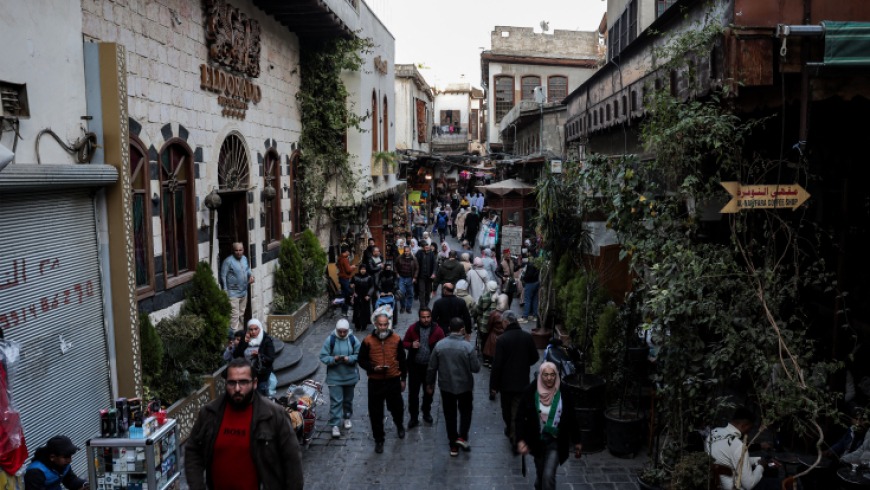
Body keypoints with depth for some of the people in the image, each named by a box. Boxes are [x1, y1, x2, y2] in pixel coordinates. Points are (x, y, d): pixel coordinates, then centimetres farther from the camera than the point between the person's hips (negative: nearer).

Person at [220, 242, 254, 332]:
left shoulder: (244, 258, 6)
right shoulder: (228, 261, -16)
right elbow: (223, 276, -14)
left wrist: (251, 275, 1)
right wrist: (225, 291, -18)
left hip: (244, 292, 8)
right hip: (233, 293, -7)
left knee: (241, 314, 18)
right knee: (235, 315, -10)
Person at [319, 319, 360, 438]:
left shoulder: (353, 339, -7)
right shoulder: (330, 340, -11)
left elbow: (359, 355, -5)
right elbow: (323, 356, -9)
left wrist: (349, 359, -24)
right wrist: (333, 359, -27)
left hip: (350, 376, 2)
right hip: (334, 376, -2)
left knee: (348, 399, 18)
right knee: (336, 401, -5)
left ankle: (347, 418, 39)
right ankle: (335, 425, 0)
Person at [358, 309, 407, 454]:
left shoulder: (396, 339, -4)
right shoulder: (368, 341, -8)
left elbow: (402, 360, 6)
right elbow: (361, 360, 0)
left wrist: (403, 379, 8)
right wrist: (373, 368, -17)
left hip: (394, 380, 1)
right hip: (375, 382, -1)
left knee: (397, 407, 15)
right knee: (376, 413, 5)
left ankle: (399, 425, 48)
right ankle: (379, 440, 23)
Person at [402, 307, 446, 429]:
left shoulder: (437, 330, -9)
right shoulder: (413, 328, -6)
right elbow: (404, 343, 3)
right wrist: (411, 345, -19)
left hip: (430, 366, 0)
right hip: (414, 365, 0)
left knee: (428, 391, 17)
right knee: (413, 392, 4)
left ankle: (426, 413, 38)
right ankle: (413, 417, 17)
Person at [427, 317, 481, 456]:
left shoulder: (440, 345, -9)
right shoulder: (468, 346, -17)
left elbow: (432, 367, -3)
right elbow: (476, 368, -11)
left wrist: (430, 384, 11)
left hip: (446, 386, 2)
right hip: (464, 386, -2)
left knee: (450, 414, 14)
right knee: (466, 410, 22)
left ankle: (453, 445, 20)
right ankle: (462, 437, 7)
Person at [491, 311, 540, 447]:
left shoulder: (502, 339, -18)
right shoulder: (528, 337, -6)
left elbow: (497, 364, -17)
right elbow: (534, 357, 5)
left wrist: (493, 385, -9)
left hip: (506, 381, -2)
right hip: (522, 381, 2)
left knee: (507, 409, 19)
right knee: (518, 411, 7)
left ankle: (510, 430, 37)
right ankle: (515, 438, 4)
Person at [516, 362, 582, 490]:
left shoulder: (564, 394, -10)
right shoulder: (530, 393, -12)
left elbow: (571, 420, 1)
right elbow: (520, 417, -9)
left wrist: (577, 441, 7)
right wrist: (520, 440, -19)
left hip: (556, 441, -1)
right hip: (537, 440, 1)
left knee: (548, 475, -13)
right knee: (540, 474, 17)